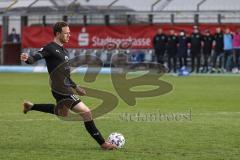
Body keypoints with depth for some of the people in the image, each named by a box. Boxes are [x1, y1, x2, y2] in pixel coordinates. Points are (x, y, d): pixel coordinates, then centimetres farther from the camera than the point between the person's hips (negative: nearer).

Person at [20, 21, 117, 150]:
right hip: (61, 90, -10)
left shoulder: (63, 51, 15)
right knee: (86, 113, -14)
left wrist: (75, 87, 27)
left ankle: (30, 106, 45)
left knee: (61, 111, 36)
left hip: (66, 88, 10)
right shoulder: (50, 48, -13)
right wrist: (27, 58, -50)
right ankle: (102, 143, -7)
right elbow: (35, 57, -27)